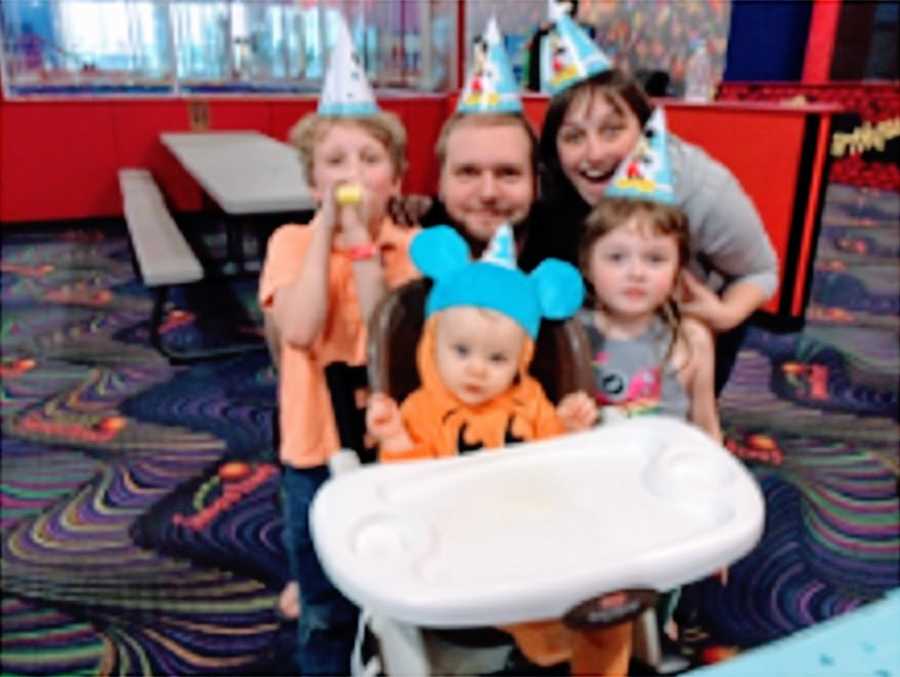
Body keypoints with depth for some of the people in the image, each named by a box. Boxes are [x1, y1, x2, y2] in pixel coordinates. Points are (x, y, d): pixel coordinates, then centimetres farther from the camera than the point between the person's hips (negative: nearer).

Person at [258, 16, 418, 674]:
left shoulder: (409, 247, -5)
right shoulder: (292, 241, -5)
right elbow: (299, 330, -22)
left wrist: (363, 243, -21)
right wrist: (325, 230, -19)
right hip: (318, 448, 0)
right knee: (327, 611, 17)